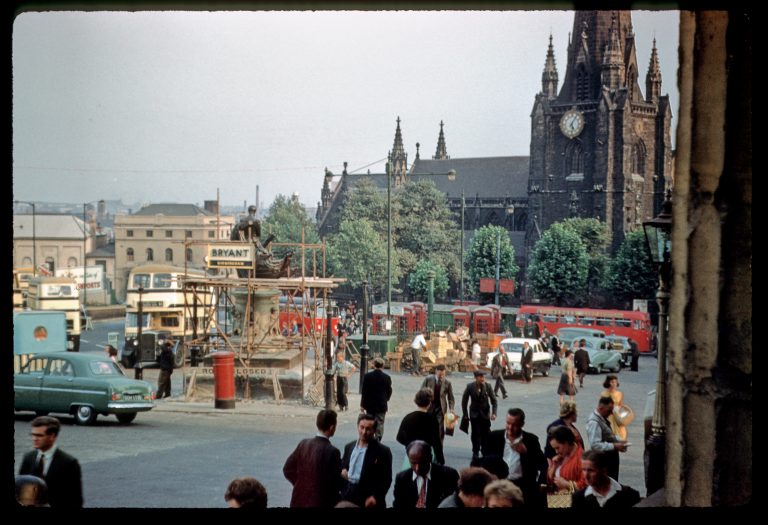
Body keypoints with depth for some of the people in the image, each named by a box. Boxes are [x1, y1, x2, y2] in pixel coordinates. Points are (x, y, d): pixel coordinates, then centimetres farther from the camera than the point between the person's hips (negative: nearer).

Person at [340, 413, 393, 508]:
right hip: (347, 496, 5)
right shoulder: (349, 446, 11)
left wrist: (376, 497, -18)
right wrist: (342, 470, -2)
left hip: (368, 500, -5)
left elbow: (386, 479, -8)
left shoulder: (383, 451, -7)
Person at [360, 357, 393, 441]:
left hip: (369, 405, 1)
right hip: (382, 405, -1)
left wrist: (362, 404, 3)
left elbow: (363, 391, -5)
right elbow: (389, 392, 2)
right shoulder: (387, 378, -7)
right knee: (380, 423, 4)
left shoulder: (367, 376, -7)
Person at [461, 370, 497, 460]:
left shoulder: (488, 386, -8)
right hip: (474, 413, -1)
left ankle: (485, 452, 15)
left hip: (485, 413, 1)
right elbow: (464, 400, 0)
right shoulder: (470, 387, -9)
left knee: (485, 433, 3)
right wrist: (465, 414, -1)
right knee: (476, 433, 0)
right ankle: (475, 452, 12)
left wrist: (494, 413, -11)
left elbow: (493, 400, -1)